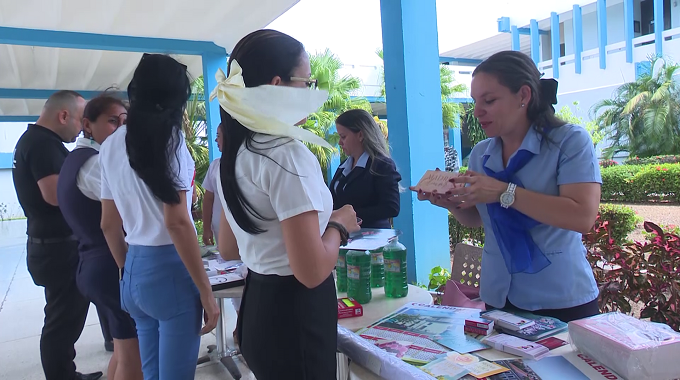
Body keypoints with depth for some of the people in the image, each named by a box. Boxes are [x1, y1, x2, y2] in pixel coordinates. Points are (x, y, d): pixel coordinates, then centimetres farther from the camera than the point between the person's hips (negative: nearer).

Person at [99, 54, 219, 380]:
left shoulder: (110, 146, 9)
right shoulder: (169, 136, -11)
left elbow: (109, 225, 12)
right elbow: (176, 222, -18)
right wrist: (206, 291, -13)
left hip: (135, 271, 7)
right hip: (170, 269, -7)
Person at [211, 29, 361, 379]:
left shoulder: (237, 154, 5)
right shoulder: (289, 153, -22)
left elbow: (228, 249, 14)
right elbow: (312, 271, -25)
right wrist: (339, 225, -8)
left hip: (258, 308, 9)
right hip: (295, 316, -8)